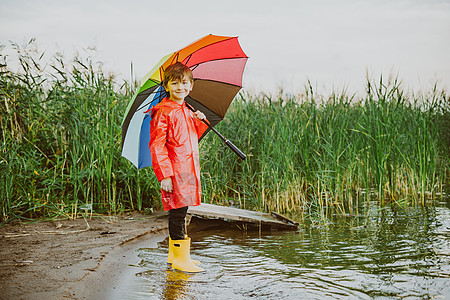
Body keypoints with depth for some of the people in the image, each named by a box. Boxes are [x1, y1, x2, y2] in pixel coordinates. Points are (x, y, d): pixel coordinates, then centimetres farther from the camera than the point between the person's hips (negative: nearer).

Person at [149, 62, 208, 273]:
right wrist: (165, 174, -19)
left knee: (181, 212, 14)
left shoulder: (187, 111, 17)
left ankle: (174, 254, 25)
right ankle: (180, 258, 3)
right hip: (175, 172, -9)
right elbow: (157, 144, -13)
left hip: (189, 170, 9)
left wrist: (200, 121, 7)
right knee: (178, 213, -5)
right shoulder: (163, 111, -9)